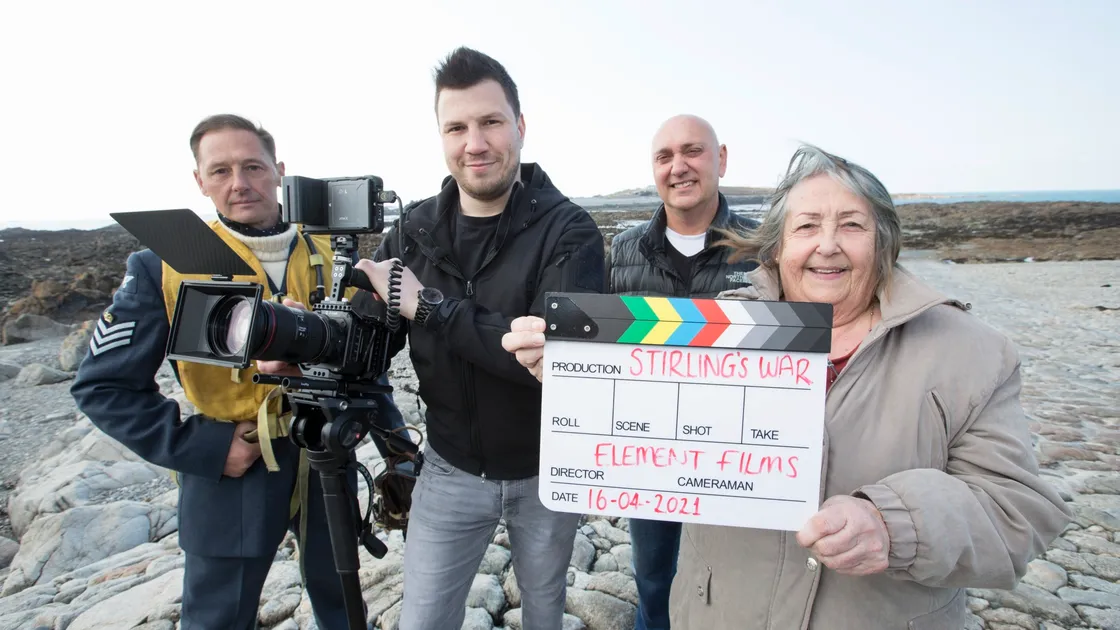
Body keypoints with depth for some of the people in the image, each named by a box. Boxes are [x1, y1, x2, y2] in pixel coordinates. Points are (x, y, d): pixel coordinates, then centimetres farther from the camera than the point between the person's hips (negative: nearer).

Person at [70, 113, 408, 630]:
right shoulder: (164, 267, -11)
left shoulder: (324, 254, -2)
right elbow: (102, 386, -7)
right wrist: (203, 447, -14)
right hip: (229, 472, -2)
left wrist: (391, 429, 0)